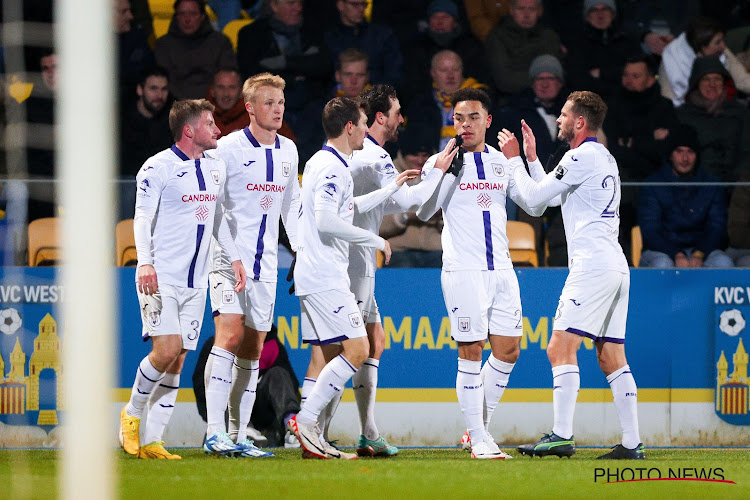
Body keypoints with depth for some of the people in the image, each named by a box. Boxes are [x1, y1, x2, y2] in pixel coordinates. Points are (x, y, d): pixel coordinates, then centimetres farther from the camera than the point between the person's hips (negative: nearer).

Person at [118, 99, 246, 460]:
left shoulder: (216, 167, 13)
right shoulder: (158, 167, -8)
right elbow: (142, 218, -13)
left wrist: (235, 257, 16)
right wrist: (145, 262, -26)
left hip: (195, 281, 7)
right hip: (161, 277, -7)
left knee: (177, 361, 2)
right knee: (167, 349, -19)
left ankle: (152, 441, 4)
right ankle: (132, 413, 5)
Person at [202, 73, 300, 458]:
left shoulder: (288, 151, 12)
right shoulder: (228, 148, -8)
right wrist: (230, 253, -11)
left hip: (265, 263, 6)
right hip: (230, 257, -6)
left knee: (253, 350, 5)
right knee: (230, 334, -19)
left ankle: (237, 436, 7)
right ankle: (214, 433, -20)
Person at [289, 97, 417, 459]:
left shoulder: (322, 162, 19)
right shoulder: (333, 167, -13)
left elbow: (349, 209, 35)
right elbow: (326, 221, -24)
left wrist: (392, 187, 40)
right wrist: (376, 241, -14)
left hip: (316, 276, 10)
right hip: (325, 277, -10)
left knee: (335, 355, 9)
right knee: (356, 350, -12)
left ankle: (312, 439, 6)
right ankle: (305, 420, -15)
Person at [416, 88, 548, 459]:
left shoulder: (502, 162, 12)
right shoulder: (442, 163, -1)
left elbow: (536, 206, 12)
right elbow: (423, 212, -12)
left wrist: (532, 159, 3)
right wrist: (439, 170, -23)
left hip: (501, 269, 5)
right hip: (463, 271, -5)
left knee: (508, 351, 5)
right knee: (471, 354, -5)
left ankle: (481, 425, 20)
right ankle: (478, 440, 0)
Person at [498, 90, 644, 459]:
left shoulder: (582, 157, -8)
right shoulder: (605, 159, 21)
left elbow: (534, 196, -5)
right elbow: (550, 198, 30)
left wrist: (514, 159, 7)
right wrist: (531, 157, 29)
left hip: (592, 264, -10)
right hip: (616, 266, 10)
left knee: (560, 349, -12)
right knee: (612, 358, 8)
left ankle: (562, 435, -21)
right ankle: (632, 442, 4)